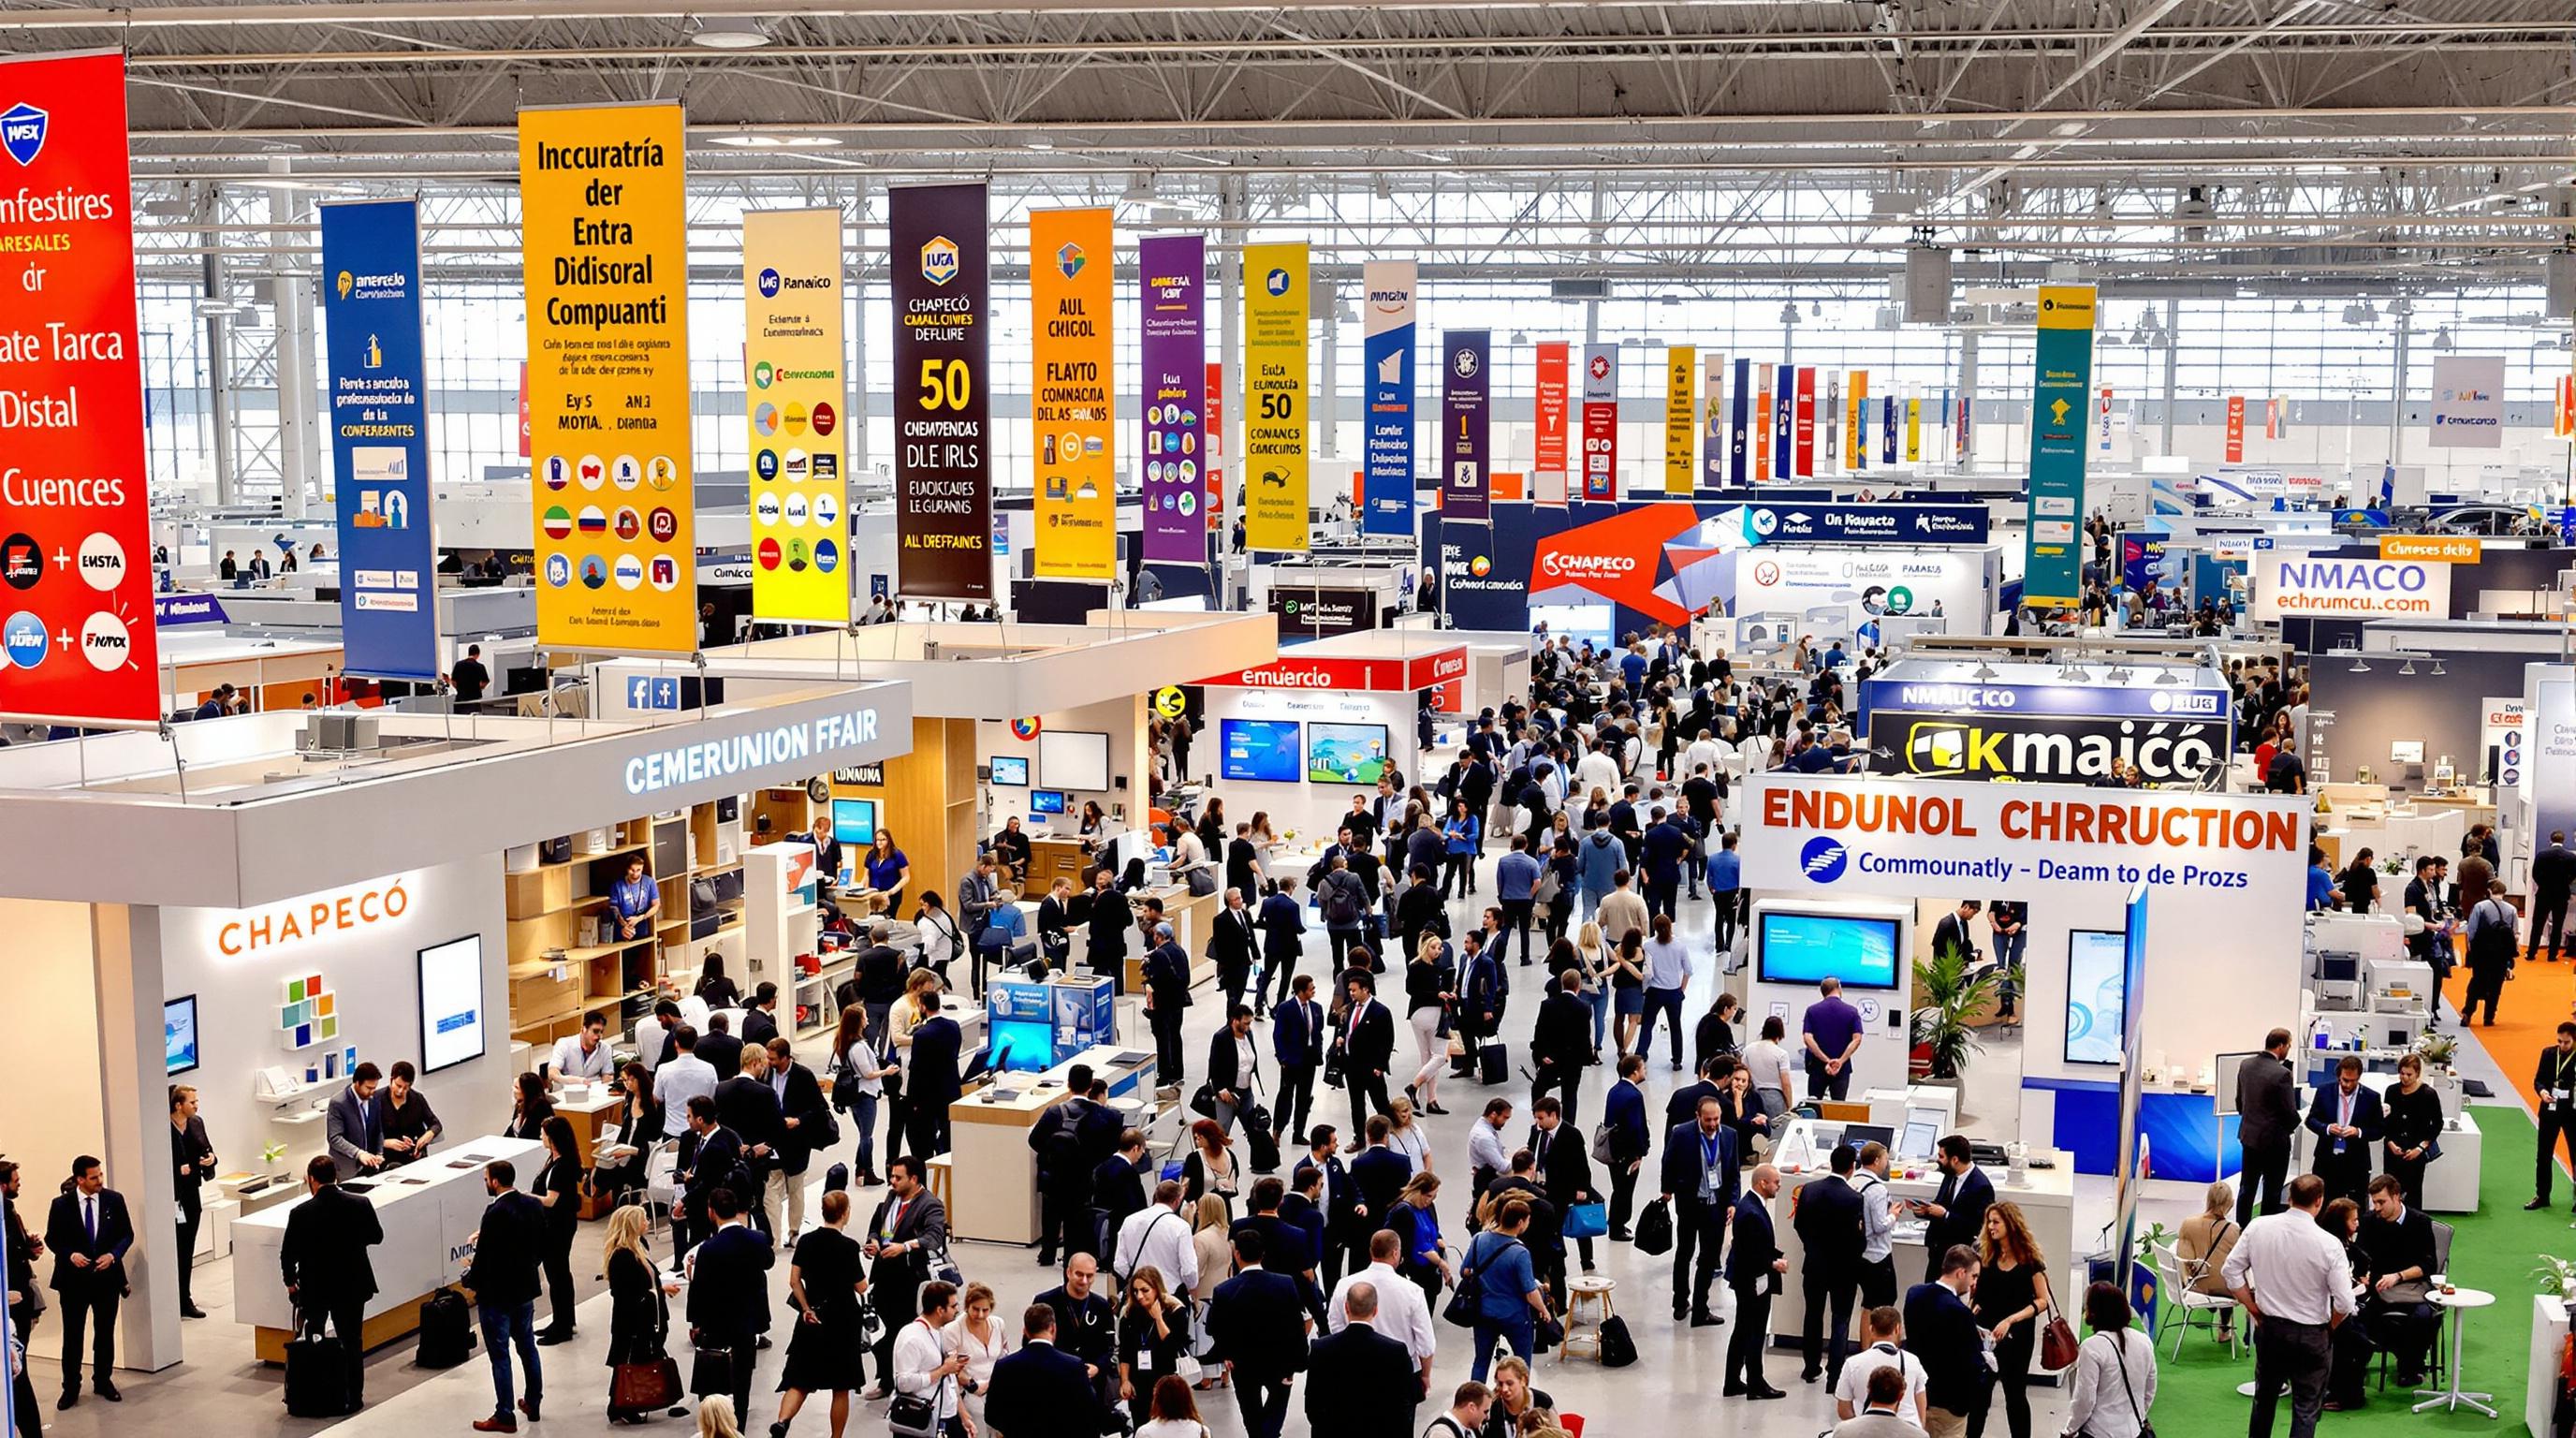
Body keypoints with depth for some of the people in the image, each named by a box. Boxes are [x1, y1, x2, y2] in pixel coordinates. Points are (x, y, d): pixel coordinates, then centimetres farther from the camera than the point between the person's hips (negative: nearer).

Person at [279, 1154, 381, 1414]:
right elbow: (376, 1236, 3)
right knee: (351, 1342, 11)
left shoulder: (301, 1213, -17)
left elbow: (288, 1254, -10)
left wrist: (291, 1282, 7)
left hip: (314, 1286, -1)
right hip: (352, 1284, 1)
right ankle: (353, 1397, 14)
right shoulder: (360, 1205, -12)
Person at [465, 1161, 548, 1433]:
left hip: (496, 1293, -7)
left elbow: (485, 1256, -20)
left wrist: (471, 1281, -2)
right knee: (527, 1347, 19)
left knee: (500, 1355, 2)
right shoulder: (534, 1205, -1)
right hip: (525, 1288, 7)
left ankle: (505, 1416, 7)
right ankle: (533, 1403, 30)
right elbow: (542, 1246, 7)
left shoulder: (496, 1213, -24)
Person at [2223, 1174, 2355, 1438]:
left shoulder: (2258, 1228, -11)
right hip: (2312, 1335, -4)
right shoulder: (2329, 1244, -20)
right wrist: (2329, 1327, 2)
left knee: (2264, 1397, 22)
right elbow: (2344, 1303, -17)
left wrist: (2253, 1307, 8)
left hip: (2268, 1327, 4)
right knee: (2306, 1409, 7)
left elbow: (2231, 1270, -3)